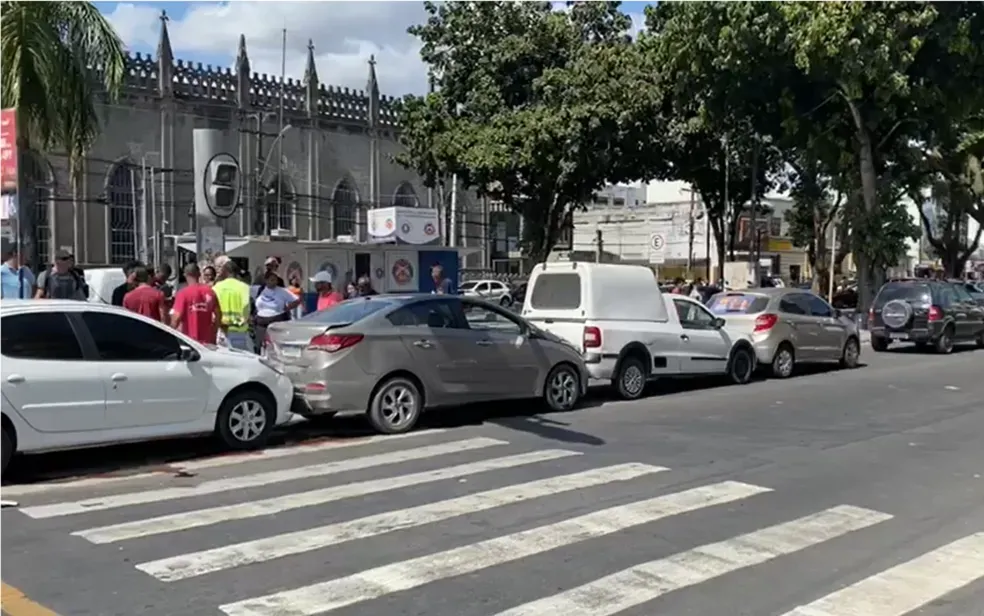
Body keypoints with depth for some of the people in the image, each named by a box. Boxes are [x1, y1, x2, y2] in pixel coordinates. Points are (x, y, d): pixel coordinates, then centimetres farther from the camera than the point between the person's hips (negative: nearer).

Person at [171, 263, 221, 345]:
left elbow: (177, 317, -15)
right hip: (207, 340, 4)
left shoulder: (183, 293, -10)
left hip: (189, 339, -4)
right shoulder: (210, 291, 2)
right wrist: (213, 333, 18)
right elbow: (218, 314, 6)